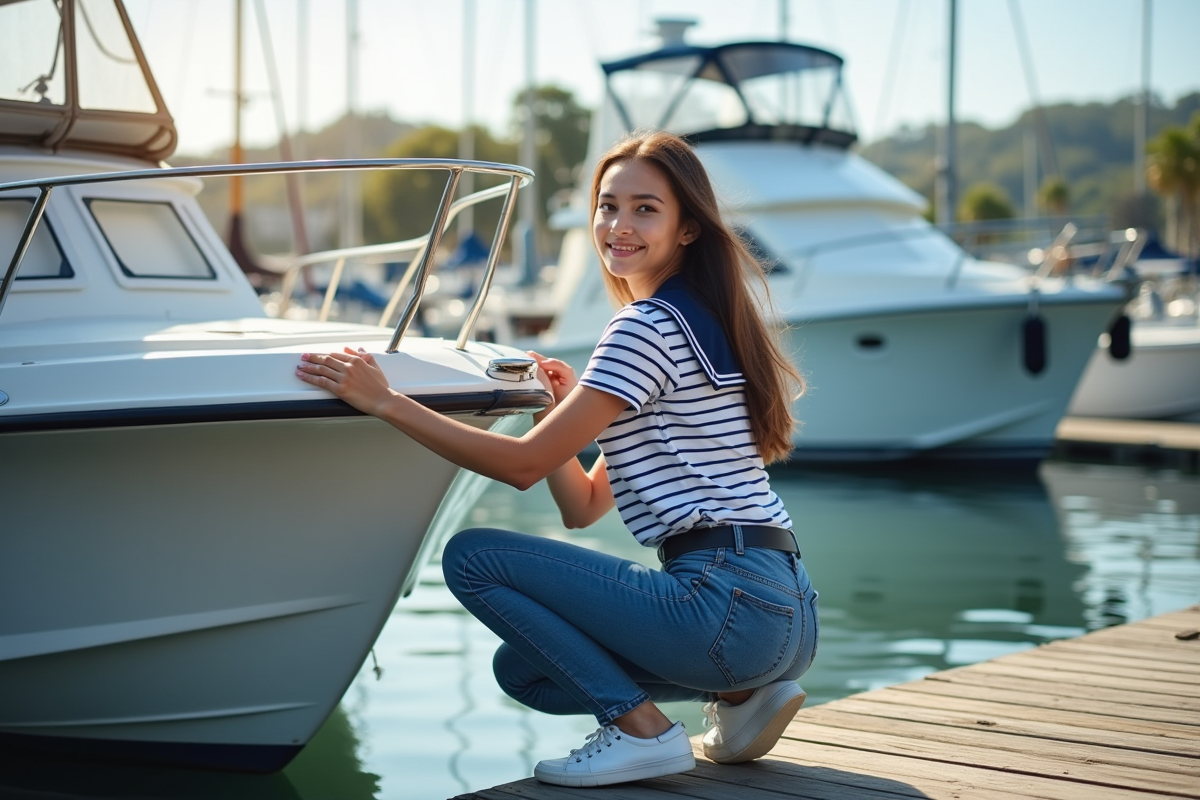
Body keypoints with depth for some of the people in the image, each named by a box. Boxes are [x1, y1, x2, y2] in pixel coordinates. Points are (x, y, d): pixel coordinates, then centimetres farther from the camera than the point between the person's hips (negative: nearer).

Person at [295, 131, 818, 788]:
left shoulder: (648, 325, -10)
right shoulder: (699, 320, 20)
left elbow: (525, 464, -13)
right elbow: (582, 506, 19)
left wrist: (384, 401, -11)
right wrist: (565, 406, 6)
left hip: (728, 601, -10)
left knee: (472, 557, -6)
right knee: (523, 668, 22)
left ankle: (642, 729, -6)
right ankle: (742, 694, 12)